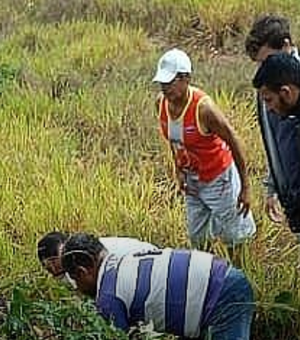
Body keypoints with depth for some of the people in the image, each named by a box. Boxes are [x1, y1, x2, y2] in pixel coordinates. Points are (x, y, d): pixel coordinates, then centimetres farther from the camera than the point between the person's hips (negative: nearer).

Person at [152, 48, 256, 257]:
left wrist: (245, 188, -20)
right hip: (192, 180, 7)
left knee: (232, 237, 6)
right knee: (197, 239, 16)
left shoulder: (203, 107, -31)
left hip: (219, 177, -7)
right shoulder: (161, 103, -11)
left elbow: (233, 142, -23)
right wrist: (179, 171, 9)